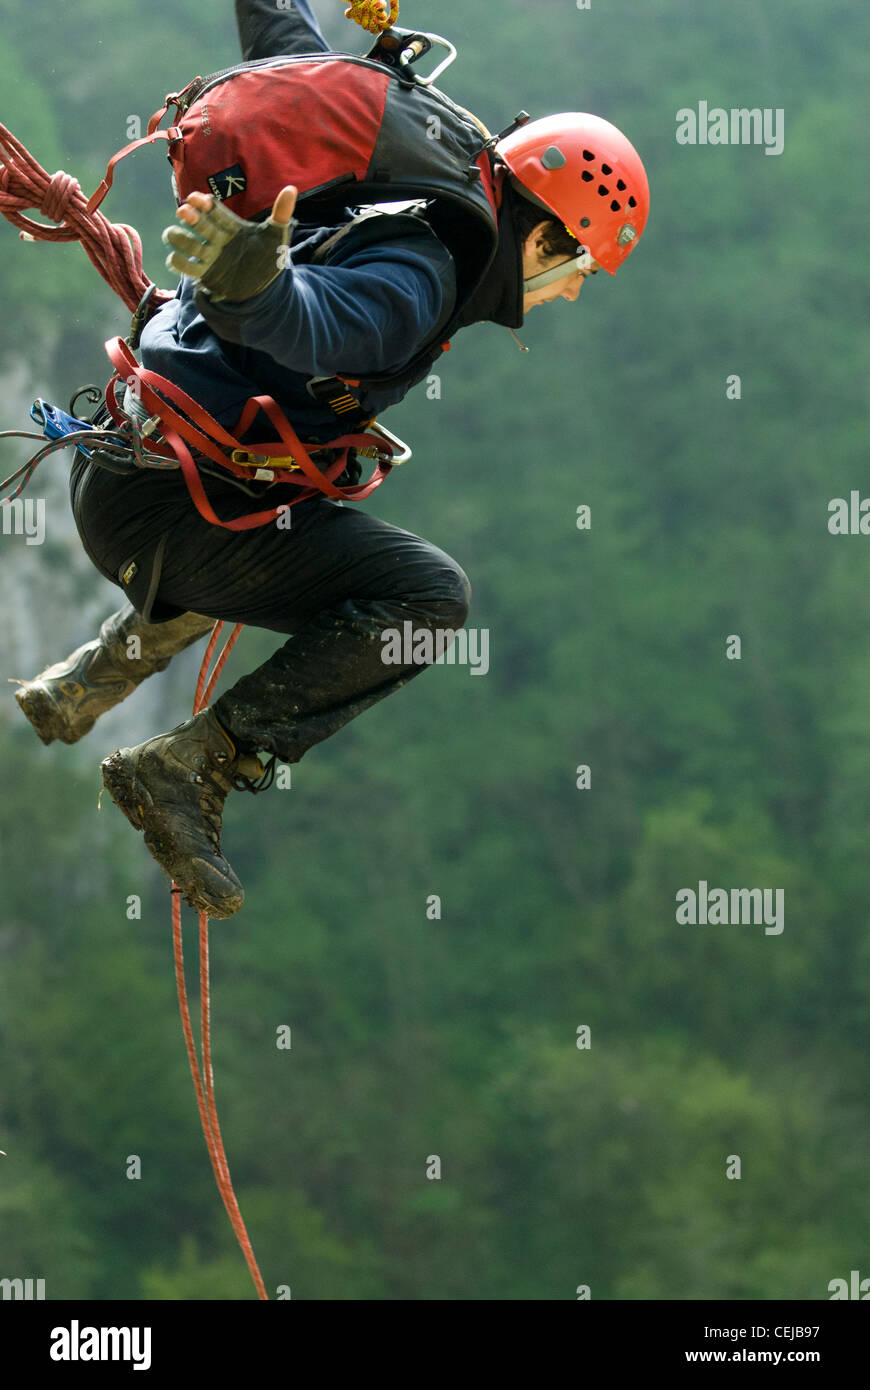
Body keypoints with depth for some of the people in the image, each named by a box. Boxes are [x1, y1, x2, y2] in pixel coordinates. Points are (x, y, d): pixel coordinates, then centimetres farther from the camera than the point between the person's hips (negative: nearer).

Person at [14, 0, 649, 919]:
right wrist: (249, 280, -62)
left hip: (115, 461, 10)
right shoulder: (415, 280, -20)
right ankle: (192, 768, -16)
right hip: (162, 509, -10)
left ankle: (81, 688, 35)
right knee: (430, 596, -17)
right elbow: (306, 321, -42)